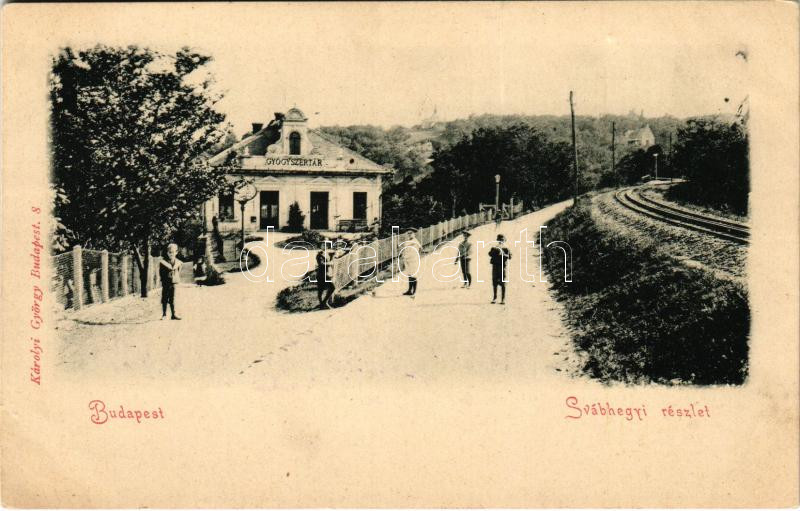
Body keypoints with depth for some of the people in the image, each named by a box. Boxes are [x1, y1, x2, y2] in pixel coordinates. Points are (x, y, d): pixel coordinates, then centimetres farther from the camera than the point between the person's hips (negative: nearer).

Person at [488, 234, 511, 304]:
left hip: (502, 267, -3)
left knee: (502, 283, -4)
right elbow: (490, 254, -3)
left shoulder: (506, 249, 5)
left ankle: (503, 299, -3)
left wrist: (503, 254, -24)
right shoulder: (494, 248, 12)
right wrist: (494, 250, -19)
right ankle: (494, 298, 11)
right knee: (494, 282, 3)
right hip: (495, 266, 3)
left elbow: (509, 256, -8)